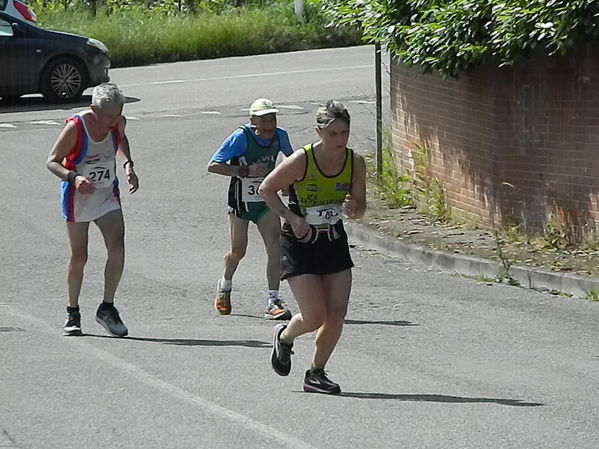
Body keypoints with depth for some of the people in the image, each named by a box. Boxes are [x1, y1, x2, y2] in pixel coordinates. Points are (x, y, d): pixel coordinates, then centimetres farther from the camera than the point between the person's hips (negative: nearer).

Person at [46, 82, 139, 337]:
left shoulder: (118, 123, -9)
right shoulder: (75, 127, -23)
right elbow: (52, 161, -16)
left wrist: (128, 165, 0)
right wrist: (74, 177, -34)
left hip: (108, 196, 3)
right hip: (77, 195, -3)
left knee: (117, 250, -13)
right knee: (78, 257, 3)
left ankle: (107, 309, 1)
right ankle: (72, 314, 20)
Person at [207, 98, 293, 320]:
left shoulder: (280, 136, -5)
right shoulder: (241, 137, -20)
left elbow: (291, 159, 19)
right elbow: (213, 166, -22)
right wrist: (246, 171, -30)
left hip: (266, 201, 3)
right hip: (241, 201, -3)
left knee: (275, 244, -16)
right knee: (238, 251, 10)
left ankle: (273, 302, -17)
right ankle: (225, 287, 43)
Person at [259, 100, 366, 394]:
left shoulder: (355, 163, -7)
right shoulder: (301, 161, -19)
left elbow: (361, 206, 5)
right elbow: (266, 189, -7)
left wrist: (353, 209, -19)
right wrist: (291, 218, -18)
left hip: (334, 243, 4)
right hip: (299, 244, -4)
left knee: (337, 315, -5)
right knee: (314, 317, -10)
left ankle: (316, 374, 14)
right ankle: (284, 336, 25)